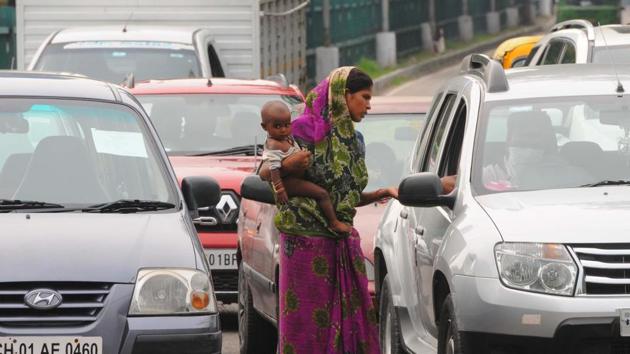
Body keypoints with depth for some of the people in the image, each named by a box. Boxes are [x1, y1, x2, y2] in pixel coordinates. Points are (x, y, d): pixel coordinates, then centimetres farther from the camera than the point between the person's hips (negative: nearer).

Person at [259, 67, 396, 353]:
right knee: (307, 318, -5)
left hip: (343, 241, 7)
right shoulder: (306, 129, -6)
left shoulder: (353, 140, 16)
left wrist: (379, 194, 6)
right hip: (306, 240, -7)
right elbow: (264, 173, -6)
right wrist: (285, 166, -26)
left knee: (353, 315, 2)